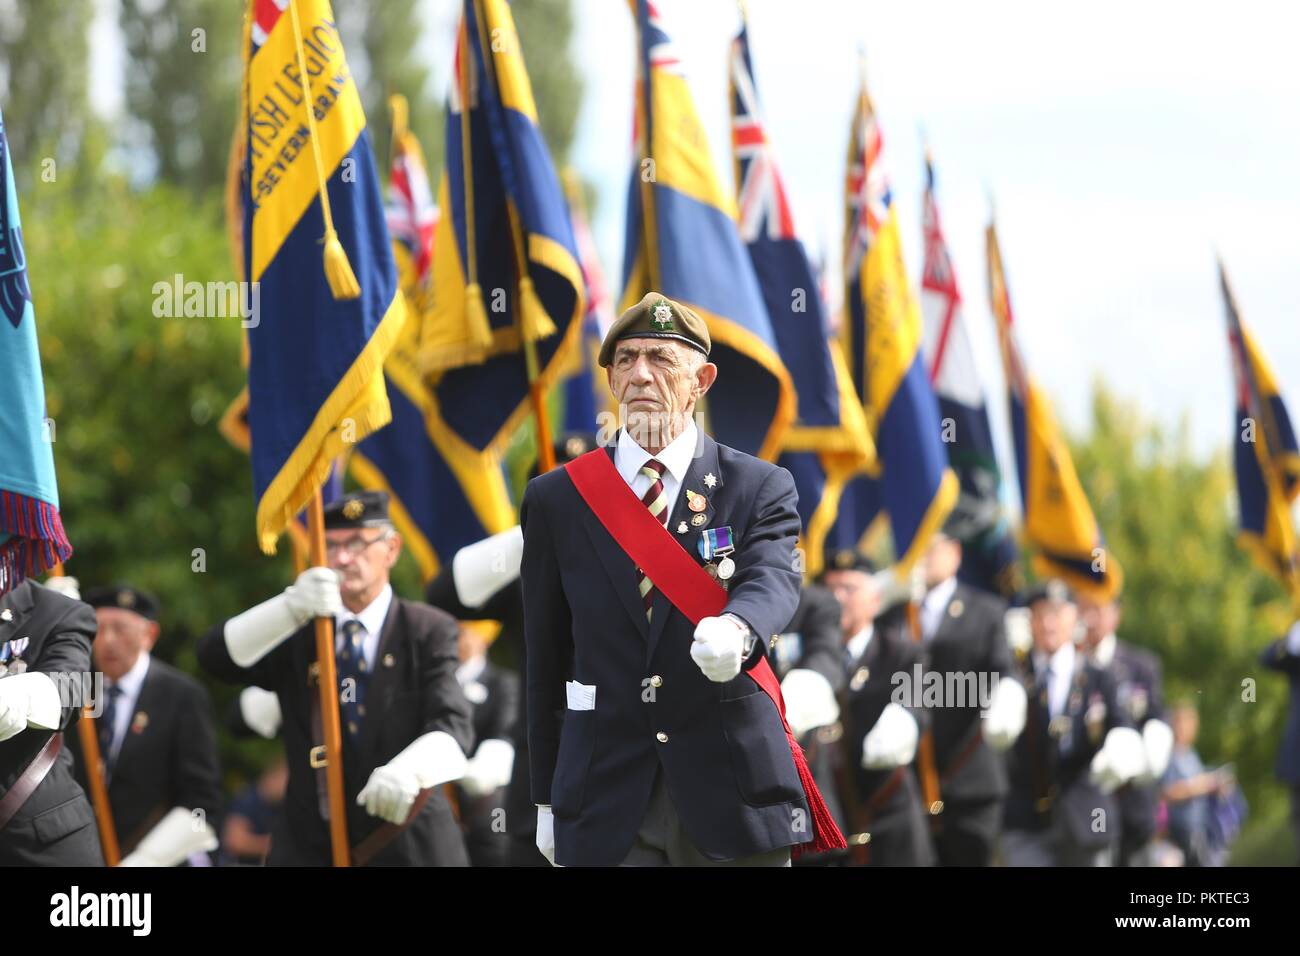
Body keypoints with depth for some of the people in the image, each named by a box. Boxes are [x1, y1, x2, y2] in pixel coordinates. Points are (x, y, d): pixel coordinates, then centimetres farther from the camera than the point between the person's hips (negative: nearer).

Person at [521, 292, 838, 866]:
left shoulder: (759, 488, 3)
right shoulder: (555, 500, 7)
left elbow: (773, 580, -17)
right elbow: (546, 658, 9)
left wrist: (735, 630, -41)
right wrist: (547, 798, 8)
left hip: (731, 788, -1)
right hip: (605, 801, 1)